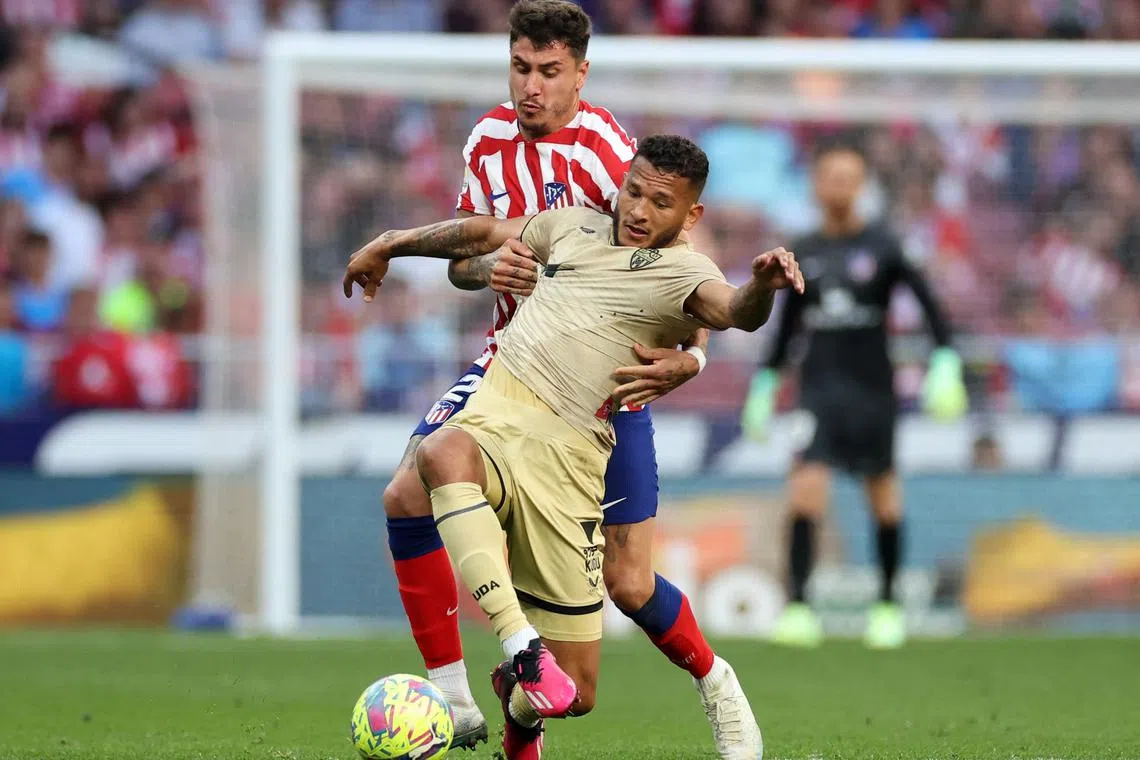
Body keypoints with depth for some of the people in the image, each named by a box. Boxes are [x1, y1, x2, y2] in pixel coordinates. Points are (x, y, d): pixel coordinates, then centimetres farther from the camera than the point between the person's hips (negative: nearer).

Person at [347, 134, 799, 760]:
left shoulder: (682, 273, 3)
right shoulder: (576, 227, 21)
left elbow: (734, 311, -19)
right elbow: (486, 233, 38)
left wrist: (762, 287, -42)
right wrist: (391, 245, 46)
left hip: (565, 455, -3)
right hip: (490, 422, 3)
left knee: (573, 696, -4)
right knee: (444, 454, -40)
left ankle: (522, 704, 37)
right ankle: (523, 650, -45)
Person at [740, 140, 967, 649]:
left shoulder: (881, 249, -3)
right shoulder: (804, 254, 7)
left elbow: (928, 303, -3)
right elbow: (787, 326, 19)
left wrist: (945, 364, -14)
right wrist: (764, 382, 20)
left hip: (873, 389, -1)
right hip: (819, 387, 1)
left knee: (882, 493, 7)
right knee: (806, 488, -14)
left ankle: (888, 605, 23)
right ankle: (798, 607, -16)